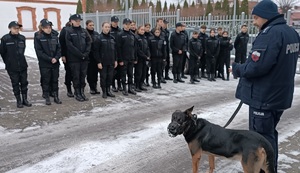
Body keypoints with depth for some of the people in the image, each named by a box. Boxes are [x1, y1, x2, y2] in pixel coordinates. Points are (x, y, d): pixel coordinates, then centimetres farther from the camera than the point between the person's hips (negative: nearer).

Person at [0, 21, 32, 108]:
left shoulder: (22, 38, 0)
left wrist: (20, 59, 13)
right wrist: (8, 61, 7)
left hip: (23, 65, 3)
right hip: (12, 67, -3)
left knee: (24, 82, 9)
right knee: (15, 84, 7)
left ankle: (25, 99, 22)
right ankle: (18, 101, 18)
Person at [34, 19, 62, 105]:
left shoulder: (54, 36, 6)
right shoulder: (38, 37, -5)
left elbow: (59, 48, 6)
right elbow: (39, 52, -9)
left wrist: (56, 58, -11)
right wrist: (50, 59, -15)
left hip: (55, 63, 3)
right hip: (44, 64, -3)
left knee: (55, 80, 9)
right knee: (46, 81, 5)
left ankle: (56, 96, 19)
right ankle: (47, 97, 15)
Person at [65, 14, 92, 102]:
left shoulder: (84, 31, 10)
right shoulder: (69, 32, -3)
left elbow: (89, 42, 4)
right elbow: (70, 45, -10)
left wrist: (86, 53, -9)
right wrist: (80, 54, -14)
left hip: (84, 58, 4)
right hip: (74, 58, -4)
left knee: (83, 75, 8)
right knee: (76, 76, 2)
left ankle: (82, 92, 19)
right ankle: (77, 93, 12)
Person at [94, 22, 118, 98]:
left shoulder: (112, 38, 11)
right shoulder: (98, 38, -5)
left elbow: (115, 50, 16)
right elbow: (96, 51, -8)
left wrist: (115, 60, 10)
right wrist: (98, 62, -13)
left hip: (111, 62, 5)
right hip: (103, 62, -5)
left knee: (110, 76, 8)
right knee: (103, 77, 3)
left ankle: (108, 90, 20)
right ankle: (104, 92, 13)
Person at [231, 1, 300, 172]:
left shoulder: (270, 33, -21)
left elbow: (256, 66, -27)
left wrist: (237, 68, -9)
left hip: (264, 96, -9)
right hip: (281, 94, 10)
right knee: (270, 134, 21)